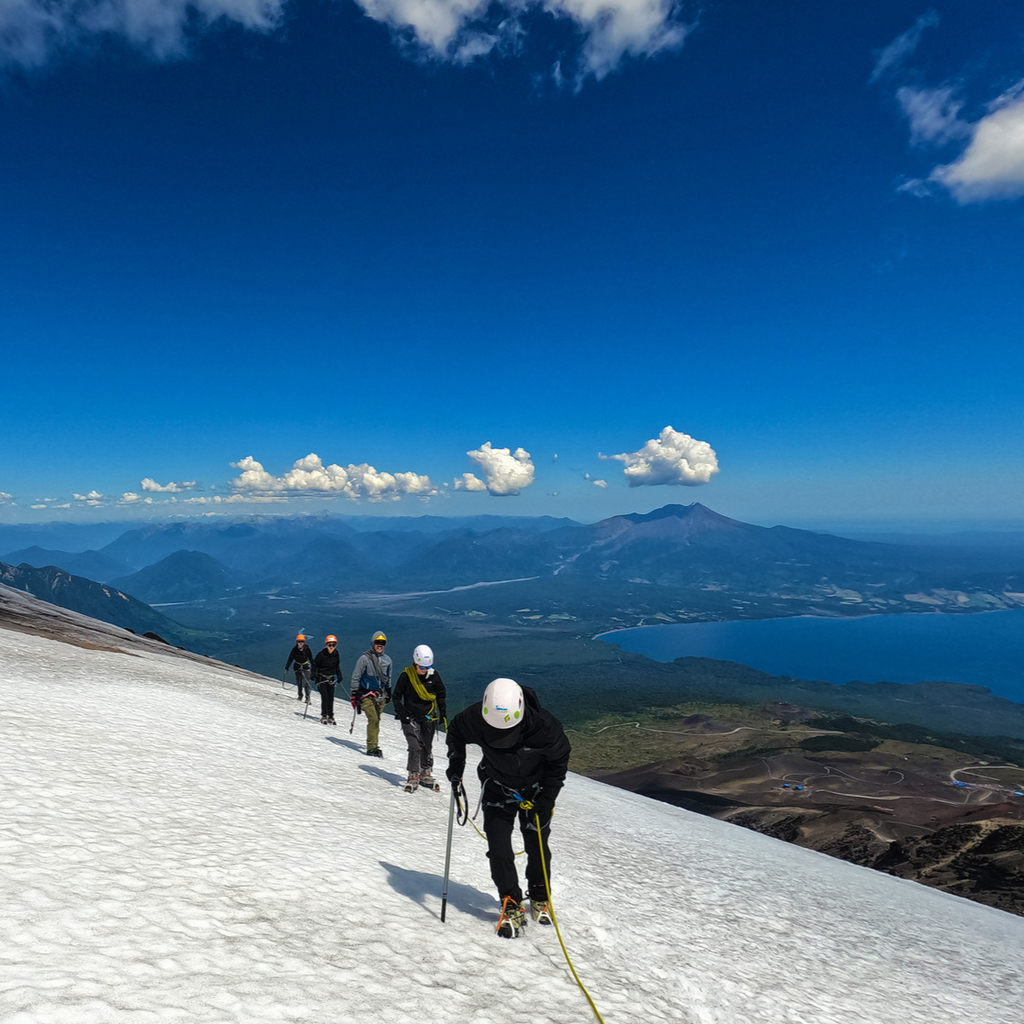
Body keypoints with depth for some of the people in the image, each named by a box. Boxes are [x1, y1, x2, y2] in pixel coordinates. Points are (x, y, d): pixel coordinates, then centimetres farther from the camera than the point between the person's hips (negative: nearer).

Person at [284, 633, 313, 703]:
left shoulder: (307, 649, -12)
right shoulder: (294, 650, -8)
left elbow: (311, 660, -5)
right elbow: (290, 659, -4)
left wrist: (312, 670, -5)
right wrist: (287, 667, -15)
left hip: (305, 667, -2)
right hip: (297, 667, 2)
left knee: (306, 682, -11)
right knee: (299, 683, 7)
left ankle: (307, 697, -6)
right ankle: (300, 695, 28)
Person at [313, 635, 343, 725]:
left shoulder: (336, 654, 2)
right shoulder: (321, 654, -13)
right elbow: (314, 664, -4)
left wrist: (339, 676, 13)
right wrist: (314, 675, -13)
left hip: (331, 679, 4)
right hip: (321, 679, -4)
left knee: (331, 698, 3)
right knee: (325, 697, -13)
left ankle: (330, 717, 12)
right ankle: (324, 716, -3)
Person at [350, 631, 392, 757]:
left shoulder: (387, 660, 9)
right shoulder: (364, 658, -6)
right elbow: (356, 676, -2)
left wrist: (388, 692, 20)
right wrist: (354, 693, -4)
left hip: (380, 695, 5)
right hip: (367, 694, -5)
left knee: (376, 720, 4)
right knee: (373, 719, -13)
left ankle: (373, 746, 11)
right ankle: (372, 748, -9)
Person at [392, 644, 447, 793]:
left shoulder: (433, 675, -5)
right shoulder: (406, 675, -13)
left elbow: (441, 694, 10)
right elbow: (396, 696, -3)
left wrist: (442, 713, 6)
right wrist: (400, 713, -11)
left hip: (428, 717, 3)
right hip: (410, 717, -3)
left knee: (427, 747, 13)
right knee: (415, 747, -13)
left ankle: (426, 774, 30)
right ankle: (413, 776, 3)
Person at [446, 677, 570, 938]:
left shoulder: (544, 726, -37)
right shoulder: (475, 719, -32)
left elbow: (559, 762, -15)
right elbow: (455, 730, -5)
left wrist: (546, 802, -15)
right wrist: (456, 765, -9)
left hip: (535, 791, -1)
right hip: (497, 789, 1)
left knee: (537, 846, 9)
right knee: (498, 846, -7)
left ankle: (540, 898, 33)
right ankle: (511, 905, 10)